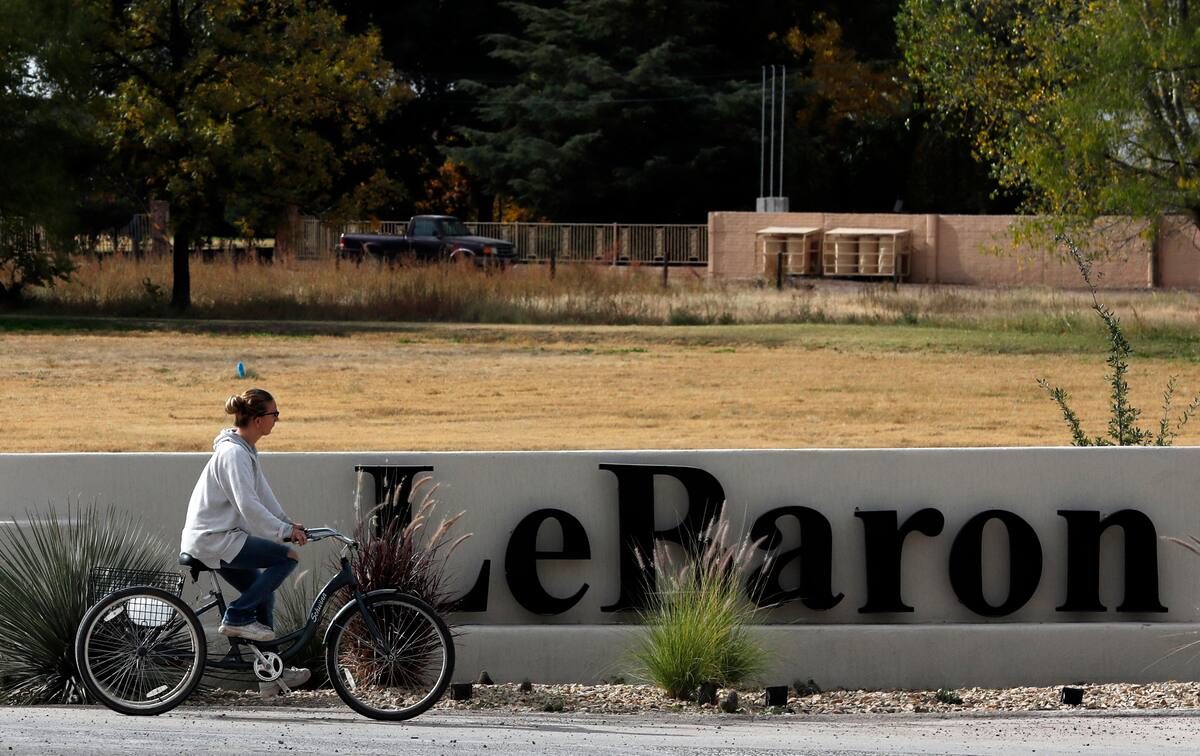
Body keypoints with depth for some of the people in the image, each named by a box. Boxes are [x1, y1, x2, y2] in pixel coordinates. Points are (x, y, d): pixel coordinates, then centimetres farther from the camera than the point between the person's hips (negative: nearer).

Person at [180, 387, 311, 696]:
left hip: (215, 537, 11)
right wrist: (285, 531, -22)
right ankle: (238, 618, -10)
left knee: (263, 595, 15)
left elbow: (262, 494, 18)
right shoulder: (233, 453, -19)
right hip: (213, 540, -11)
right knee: (286, 557, -16)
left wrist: (288, 523, 9)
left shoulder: (246, 450, 13)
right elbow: (248, 505, -25)